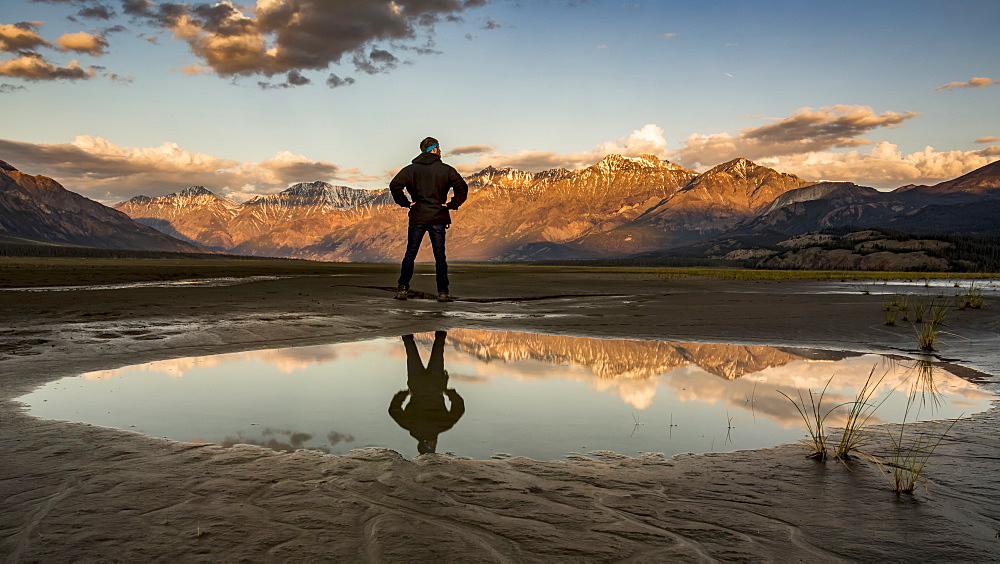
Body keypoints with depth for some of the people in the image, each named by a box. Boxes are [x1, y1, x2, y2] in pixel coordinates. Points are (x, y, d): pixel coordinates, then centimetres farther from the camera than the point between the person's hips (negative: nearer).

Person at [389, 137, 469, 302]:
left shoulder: (411, 169, 3)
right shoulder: (446, 170, 1)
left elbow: (394, 185, -8)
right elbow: (462, 187, -6)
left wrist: (406, 203, 0)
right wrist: (452, 205, 1)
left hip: (417, 219, 1)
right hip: (438, 218, 0)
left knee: (410, 254, 8)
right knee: (440, 256, 4)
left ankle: (402, 289, 4)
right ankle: (443, 292, 4)